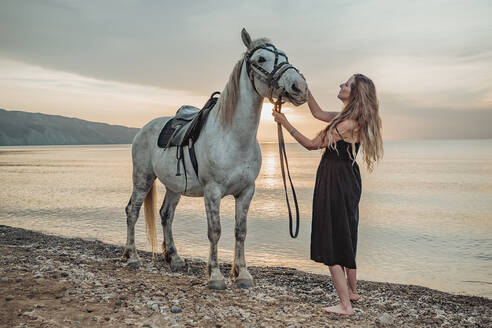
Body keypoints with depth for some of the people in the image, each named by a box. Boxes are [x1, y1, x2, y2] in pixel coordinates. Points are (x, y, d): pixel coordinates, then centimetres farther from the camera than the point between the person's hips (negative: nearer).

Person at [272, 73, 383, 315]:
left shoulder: (349, 123, -20)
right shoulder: (346, 117, 9)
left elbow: (313, 144, -15)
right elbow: (318, 113, 21)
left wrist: (286, 124, -10)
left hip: (336, 181, -10)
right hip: (346, 179, 10)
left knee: (331, 242, -3)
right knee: (345, 237, 21)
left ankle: (345, 305, 3)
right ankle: (352, 291, 38)